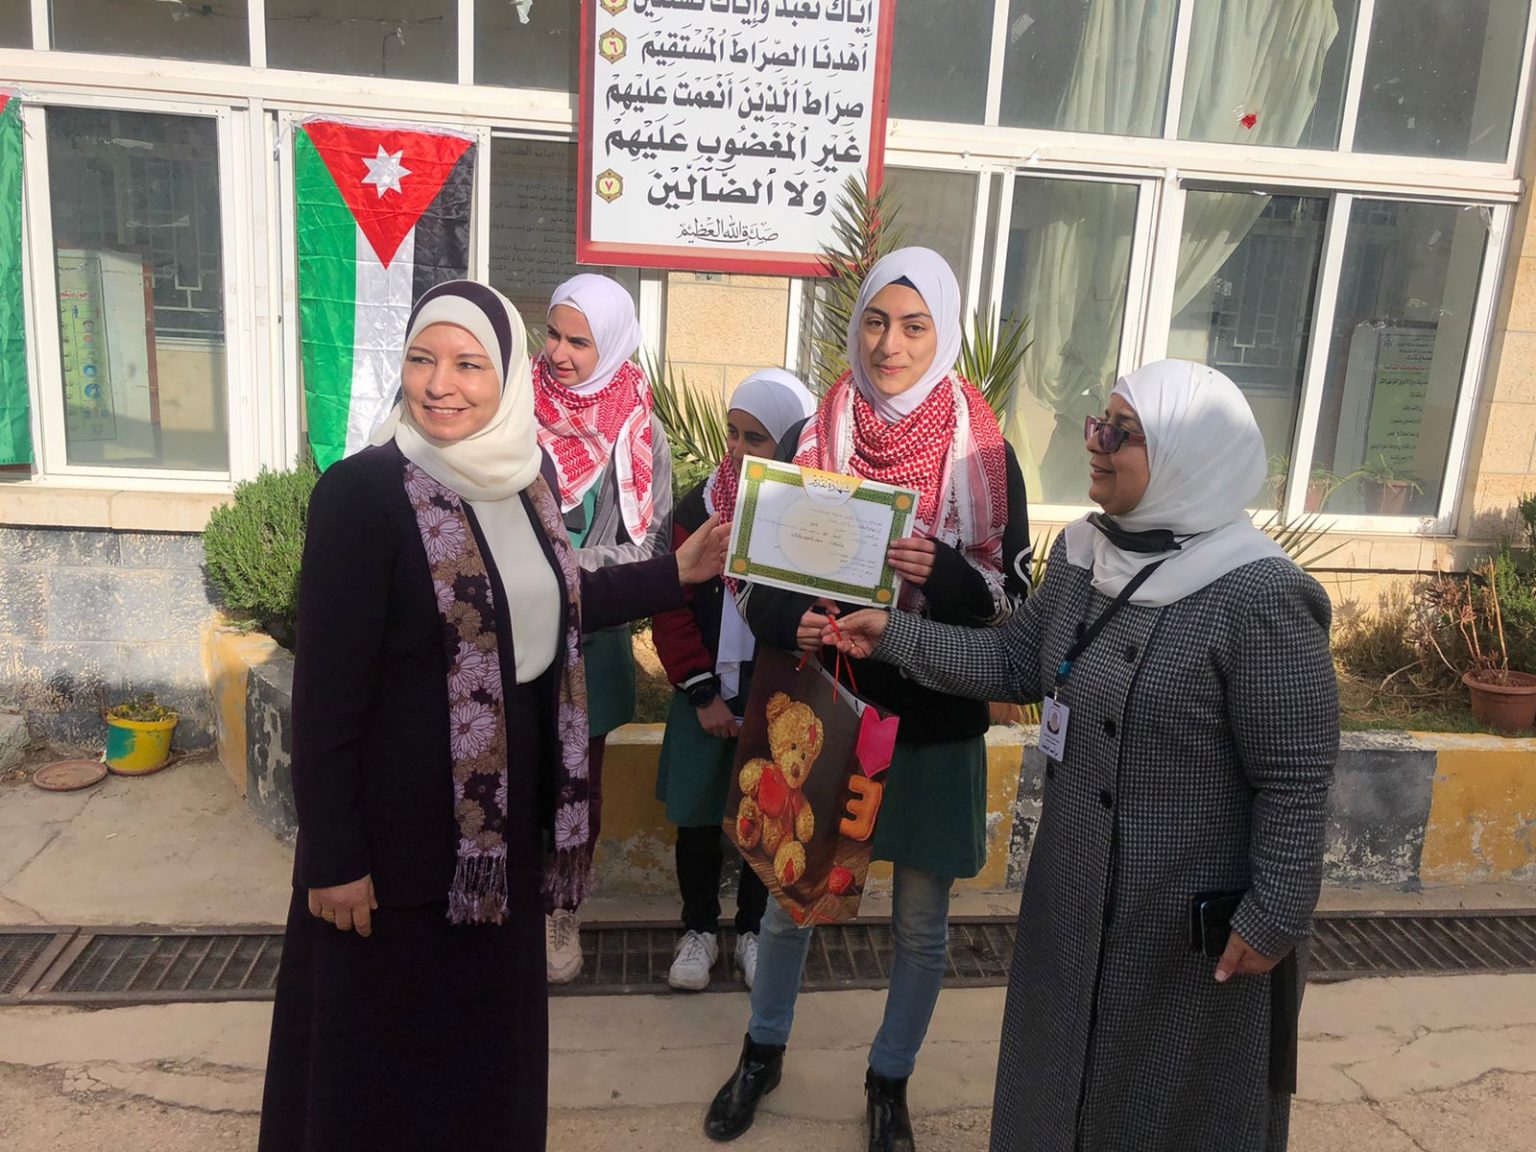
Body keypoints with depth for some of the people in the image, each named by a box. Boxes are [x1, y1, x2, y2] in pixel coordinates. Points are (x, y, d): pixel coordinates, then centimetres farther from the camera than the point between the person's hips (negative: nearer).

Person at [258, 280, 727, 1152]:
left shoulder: (523, 474, 0)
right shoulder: (361, 492, -19)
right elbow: (326, 693, -18)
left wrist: (679, 573, 8)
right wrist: (333, 858, -16)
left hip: (508, 805, 6)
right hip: (399, 817, -6)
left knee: (488, 1015, 24)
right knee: (387, 1039, 13)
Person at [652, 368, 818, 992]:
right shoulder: (699, 506, -5)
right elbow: (671, 609, -5)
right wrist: (703, 693, -9)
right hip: (705, 699, 1)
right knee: (697, 818, 11)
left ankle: (751, 929, 34)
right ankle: (699, 929, 33)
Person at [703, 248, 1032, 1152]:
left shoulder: (985, 451, -6)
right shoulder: (811, 438, -2)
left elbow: (1015, 593, -6)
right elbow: (761, 577, 1)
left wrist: (940, 572, -25)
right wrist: (790, 622, -21)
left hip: (932, 722, -1)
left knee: (921, 923, 12)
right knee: (789, 895, 15)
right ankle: (764, 1052, 42)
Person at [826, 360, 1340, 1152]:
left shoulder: (1259, 600, -24)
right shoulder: (1085, 555, -1)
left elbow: (1296, 783, -20)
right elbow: (1014, 663, 7)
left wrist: (1274, 921, -15)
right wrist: (895, 635, 1)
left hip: (1196, 923, -7)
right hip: (1075, 897, 7)